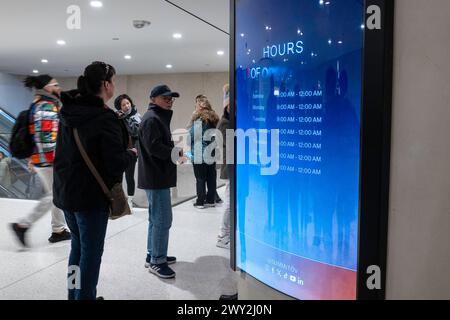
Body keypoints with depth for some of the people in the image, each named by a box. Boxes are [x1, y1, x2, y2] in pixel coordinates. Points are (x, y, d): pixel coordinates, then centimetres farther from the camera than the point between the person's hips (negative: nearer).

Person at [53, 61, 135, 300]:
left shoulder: (69, 112, 6)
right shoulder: (105, 118, -19)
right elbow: (116, 163, -22)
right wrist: (131, 153, -2)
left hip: (66, 191, 8)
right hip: (92, 195, -8)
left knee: (78, 245, 22)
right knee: (91, 251, 4)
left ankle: (74, 293, 34)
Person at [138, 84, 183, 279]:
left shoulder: (159, 117, 20)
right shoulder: (152, 119, -14)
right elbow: (154, 147, -24)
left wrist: (174, 151, 4)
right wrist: (177, 152, -14)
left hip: (158, 176, 11)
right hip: (157, 177, -11)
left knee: (156, 219, 17)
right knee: (162, 220, -7)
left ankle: (153, 255, 28)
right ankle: (157, 261, 2)